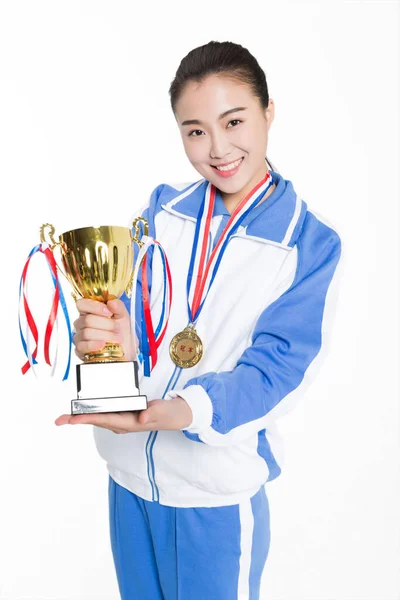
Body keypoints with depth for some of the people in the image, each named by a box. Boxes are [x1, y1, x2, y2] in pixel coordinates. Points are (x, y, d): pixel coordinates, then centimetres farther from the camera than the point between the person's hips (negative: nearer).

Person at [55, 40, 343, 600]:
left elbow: (275, 368, -17)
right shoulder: (162, 208, 0)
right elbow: (122, 308, -6)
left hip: (220, 491, -3)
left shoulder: (311, 244, -8)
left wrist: (172, 412, -34)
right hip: (128, 473, 3)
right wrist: (110, 339, -32)